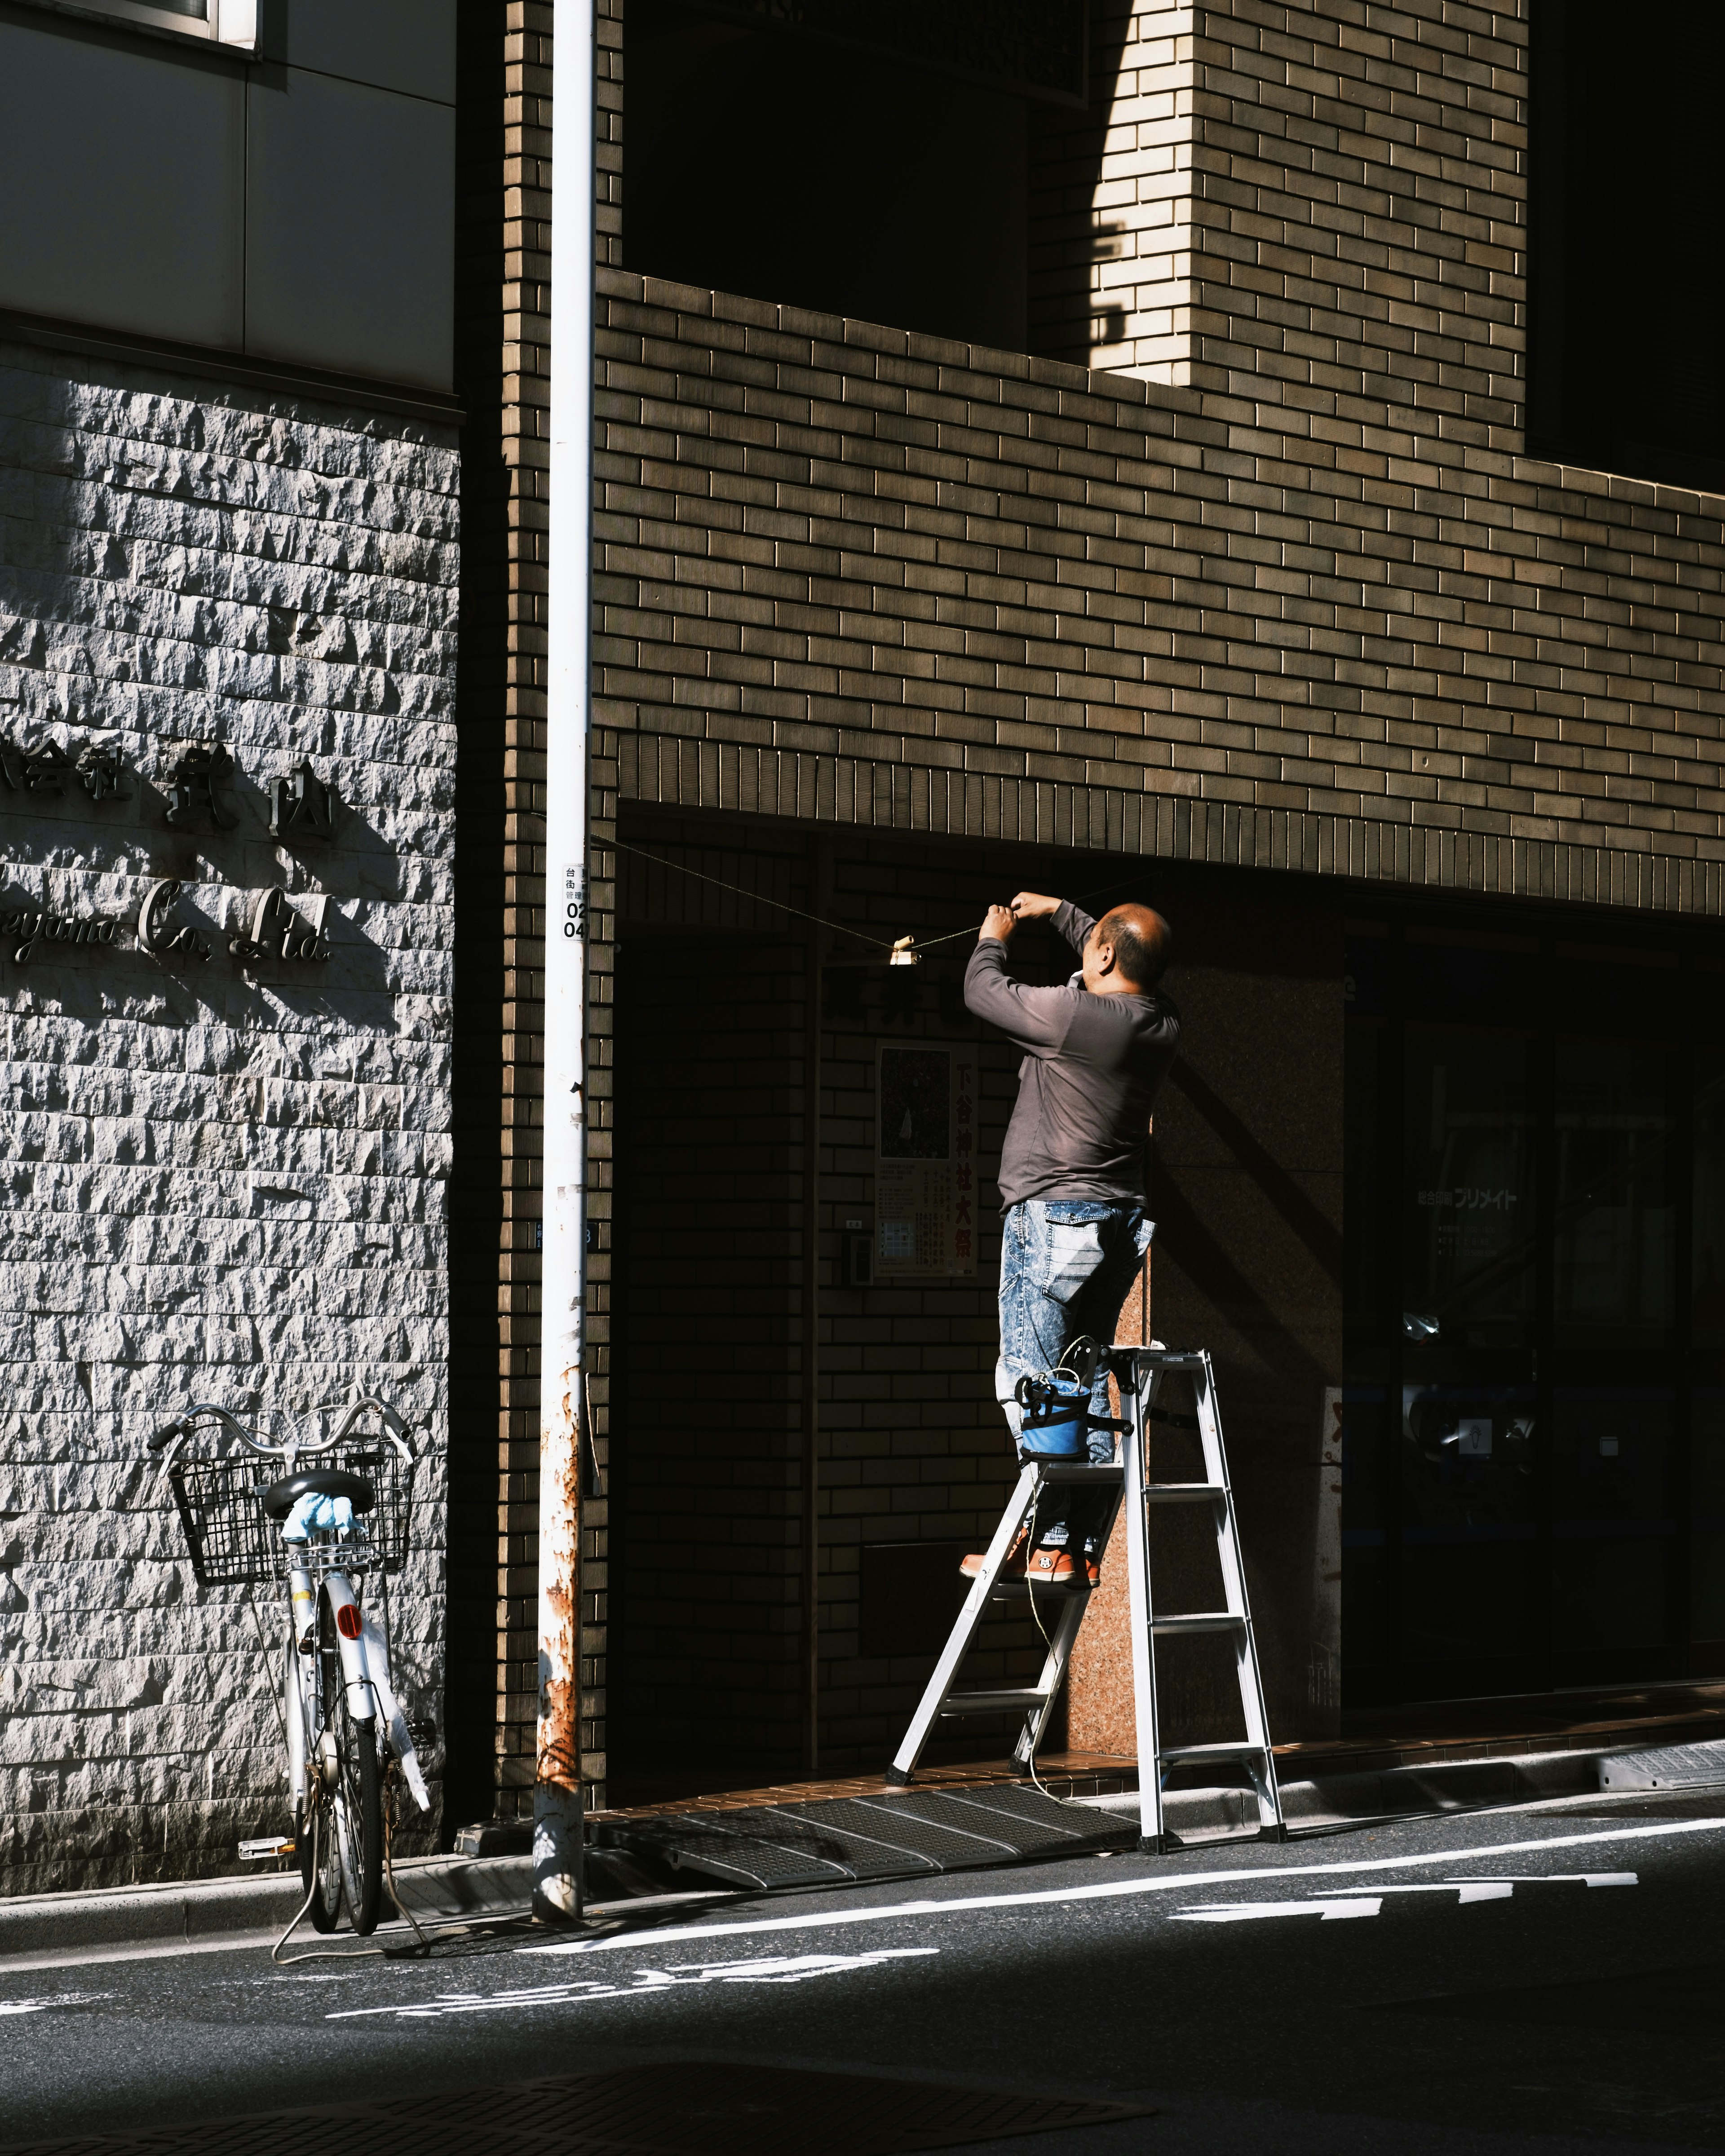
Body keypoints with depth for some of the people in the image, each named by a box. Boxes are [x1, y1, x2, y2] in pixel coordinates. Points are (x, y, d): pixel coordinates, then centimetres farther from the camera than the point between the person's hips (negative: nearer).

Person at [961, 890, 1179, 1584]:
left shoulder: (1073, 1015, -16)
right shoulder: (1163, 1026, 6)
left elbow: (983, 993, 0)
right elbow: (1127, 972, 29)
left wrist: (993, 939, 21)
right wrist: (1058, 912, 37)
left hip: (1052, 1215, -8)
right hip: (1120, 1226, 8)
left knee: (1029, 1383, -7)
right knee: (1087, 1387, 10)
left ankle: (1050, 1543, -14)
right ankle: (1085, 1547, 8)